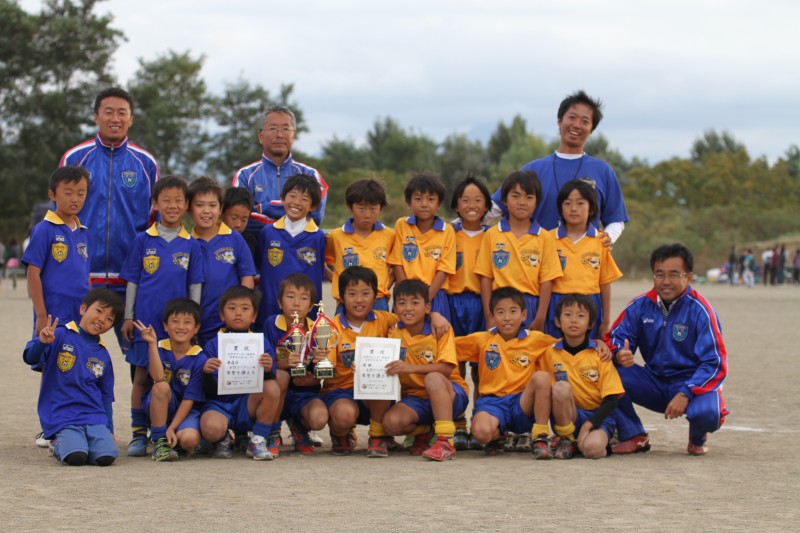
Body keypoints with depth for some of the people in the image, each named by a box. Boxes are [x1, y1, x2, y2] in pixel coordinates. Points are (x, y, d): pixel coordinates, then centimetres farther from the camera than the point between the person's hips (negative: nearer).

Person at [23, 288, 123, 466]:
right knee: (76, 458, -28)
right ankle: (60, 445, 8)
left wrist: (109, 430, 11)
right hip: (63, 417, -4)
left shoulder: (103, 355, 15)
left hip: (95, 417, 4)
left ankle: (77, 445, 11)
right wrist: (42, 343, -32)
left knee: (106, 456, -22)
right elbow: (30, 358, -12)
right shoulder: (61, 336, -1)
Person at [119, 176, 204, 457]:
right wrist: (128, 317, 2)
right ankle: (139, 434, 10)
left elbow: (195, 286, 7)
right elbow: (132, 281, 6)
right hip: (146, 319, -1)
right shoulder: (143, 241, 3)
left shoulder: (191, 245, 5)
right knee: (142, 377, 3)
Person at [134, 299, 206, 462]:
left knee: (189, 440, -31)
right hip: (157, 407, 0)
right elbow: (158, 378, -27)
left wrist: (172, 428, -20)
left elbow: (189, 399, -12)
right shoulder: (159, 348, -8)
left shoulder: (199, 359, -10)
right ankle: (159, 442, -20)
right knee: (161, 387, -33)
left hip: (185, 411, 0)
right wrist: (152, 344, -32)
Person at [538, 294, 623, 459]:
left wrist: (589, 424, -17)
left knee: (592, 448, -35)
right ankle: (566, 440, -12)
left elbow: (611, 399, -5)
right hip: (567, 416, 2)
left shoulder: (600, 354, -3)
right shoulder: (549, 353, 2)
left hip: (598, 416, -1)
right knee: (561, 387, -30)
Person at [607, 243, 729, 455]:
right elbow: (615, 337, -1)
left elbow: (715, 363, -17)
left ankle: (698, 437, 4)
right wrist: (619, 354, -27)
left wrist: (685, 394, -30)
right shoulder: (641, 305, -3)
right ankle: (634, 436, -3)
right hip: (654, 381, 3)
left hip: (694, 383, -3)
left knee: (707, 412, -37)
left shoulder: (699, 310, -14)